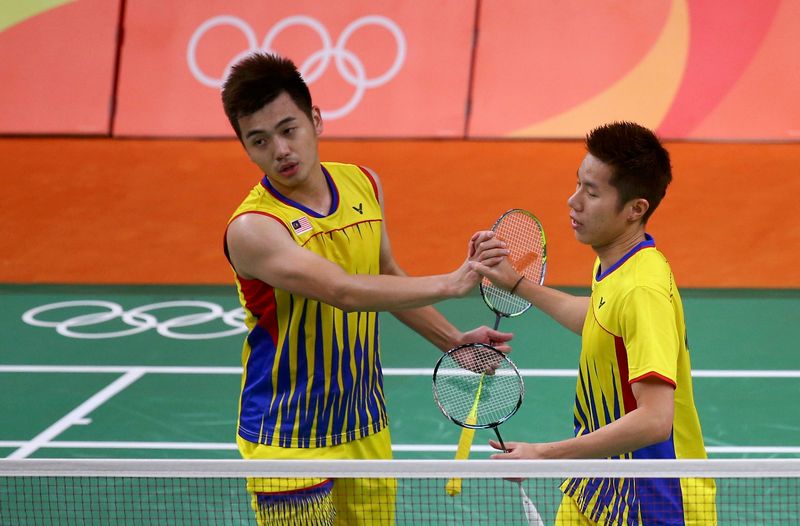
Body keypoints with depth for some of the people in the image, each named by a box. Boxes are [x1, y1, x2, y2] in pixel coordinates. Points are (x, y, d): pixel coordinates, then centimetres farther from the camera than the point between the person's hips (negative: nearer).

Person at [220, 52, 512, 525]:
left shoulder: (364, 185, 1)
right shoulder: (252, 228, -21)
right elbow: (346, 291, -33)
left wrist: (453, 340, 12)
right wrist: (452, 283, -33)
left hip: (367, 431, 6)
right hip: (290, 443, -6)